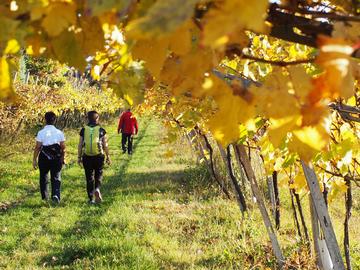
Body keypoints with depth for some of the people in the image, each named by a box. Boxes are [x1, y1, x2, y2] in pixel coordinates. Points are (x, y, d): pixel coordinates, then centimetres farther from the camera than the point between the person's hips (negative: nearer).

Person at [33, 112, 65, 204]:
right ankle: (56, 195, -14)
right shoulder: (59, 132, -2)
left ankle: (45, 196, 25)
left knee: (43, 176, 16)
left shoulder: (41, 133, -9)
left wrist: (34, 159, -2)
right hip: (56, 158, 1)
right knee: (56, 177, 6)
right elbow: (63, 147, 1)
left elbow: (38, 147, -9)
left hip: (44, 158, -1)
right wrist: (62, 158, 14)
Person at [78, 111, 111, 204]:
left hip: (87, 157, 1)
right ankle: (97, 189, -11)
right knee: (98, 175, 17)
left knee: (89, 177, 9)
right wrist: (108, 157, 8)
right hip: (99, 156, -1)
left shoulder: (83, 130, -1)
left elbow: (80, 145, 0)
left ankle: (91, 198, 10)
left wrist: (79, 157, 8)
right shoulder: (101, 130, -4)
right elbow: (105, 145, -1)